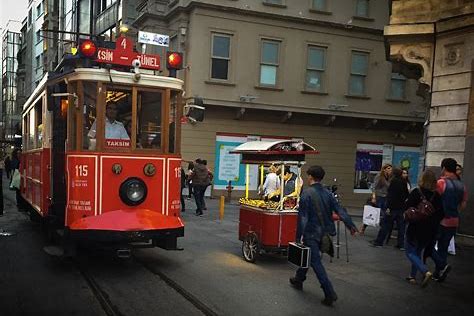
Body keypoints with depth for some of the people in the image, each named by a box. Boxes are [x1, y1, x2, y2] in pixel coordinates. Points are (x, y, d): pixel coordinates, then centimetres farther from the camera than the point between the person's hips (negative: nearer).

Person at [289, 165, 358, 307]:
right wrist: (351, 225, -3)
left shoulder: (306, 193, -15)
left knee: (316, 261, -1)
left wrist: (298, 236, -15)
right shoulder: (327, 193, 3)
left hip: (311, 233, -7)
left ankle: (329, 293, -6)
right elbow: (339, 210, -3)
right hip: (324, 232, 7)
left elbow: (302, 217, -17)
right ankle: (299, 279, 39)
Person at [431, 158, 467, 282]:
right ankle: (439, 274, 21)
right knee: (443, 248, 15)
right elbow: (463, 205, 10)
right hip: (454, 222, 6)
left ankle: (442, 265, -7)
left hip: (440, 220, -6)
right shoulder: (462, 186, 5)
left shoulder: (441, 183, -15)